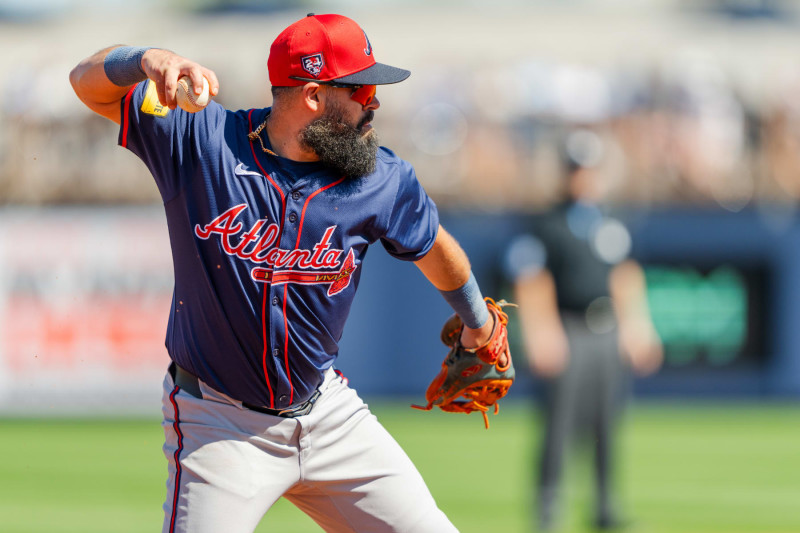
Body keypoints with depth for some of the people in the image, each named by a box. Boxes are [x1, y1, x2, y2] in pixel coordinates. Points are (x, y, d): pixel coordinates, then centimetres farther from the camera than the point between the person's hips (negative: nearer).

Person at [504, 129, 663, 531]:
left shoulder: (613, 227, 15)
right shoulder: (549, 227, -4)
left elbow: (625, 279, 20)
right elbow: (532, 286, -7)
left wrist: (636, 330, 15)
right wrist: (541, 336, -14)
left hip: (608, 333, 6)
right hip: (568, 334, -6)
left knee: (606, 425, 6)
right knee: (559, 422, -7)